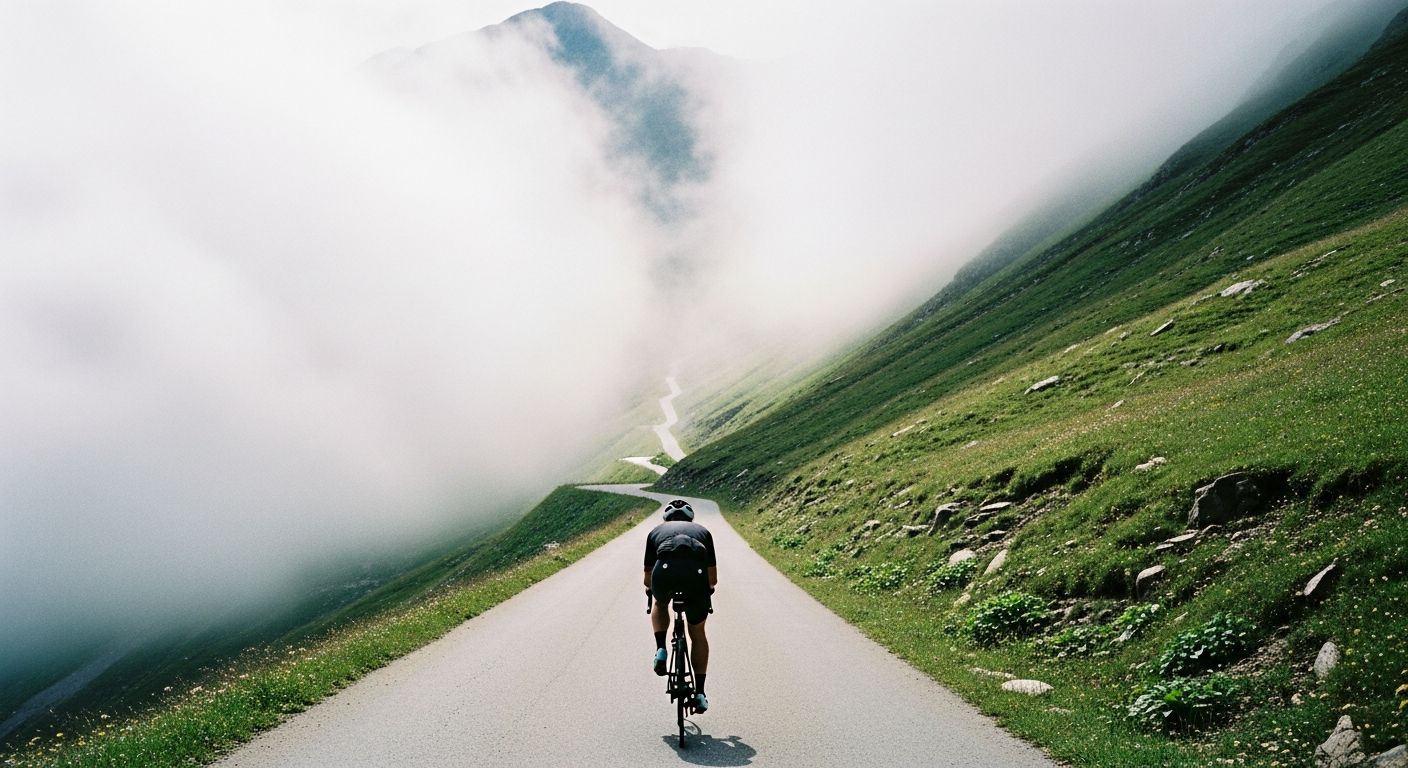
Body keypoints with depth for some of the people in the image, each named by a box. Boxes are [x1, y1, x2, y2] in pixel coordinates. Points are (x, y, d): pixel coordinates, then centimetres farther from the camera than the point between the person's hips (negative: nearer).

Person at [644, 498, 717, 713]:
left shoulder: (657, 531, 34)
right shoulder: (702, 531, 35)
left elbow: (647, 578, 39)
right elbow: (713, 579, 37)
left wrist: (650, 588, 61)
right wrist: (707, 588, 59)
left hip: (665, 569, 0)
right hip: (697, 572, 0)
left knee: (660, 605, 36)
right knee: (697, 632, 22)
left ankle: (661, 650, 16)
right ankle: (699, 692, 19)